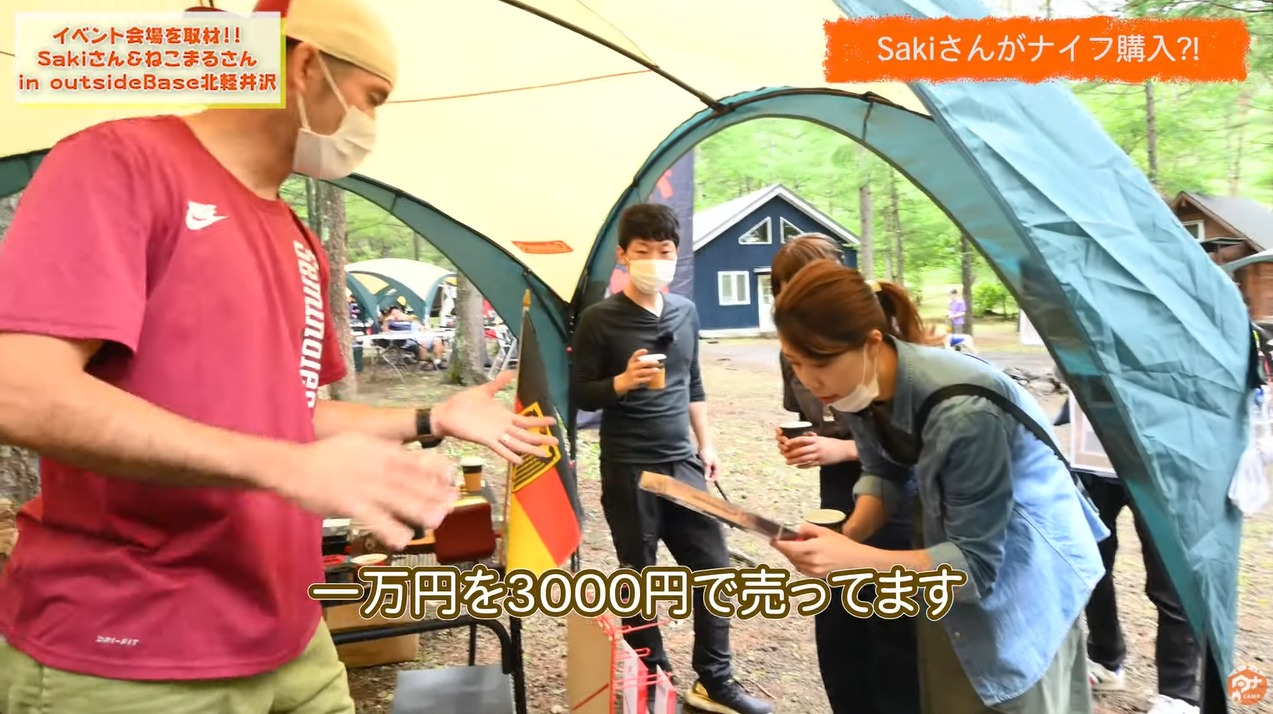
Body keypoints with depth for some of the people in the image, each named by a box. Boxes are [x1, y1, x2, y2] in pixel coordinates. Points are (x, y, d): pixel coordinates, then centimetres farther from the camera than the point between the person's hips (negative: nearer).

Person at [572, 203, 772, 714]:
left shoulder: (686, 312, 7)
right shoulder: (599, 319, -9)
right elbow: (582, 395, -8)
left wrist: (705, 444, 17)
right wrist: (623, 381, -26)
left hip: (682, 463, 5)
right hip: (628, 470, -5)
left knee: (712, 565, 6)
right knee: (638, 577, 7)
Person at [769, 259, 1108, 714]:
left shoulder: (963, 409, -37)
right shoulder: (858, 387, -16)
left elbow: (975, 563, -29)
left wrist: (856, 560, -39)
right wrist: (845, 539, -17)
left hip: (1025, 558, -6)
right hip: (948, 531, 7)